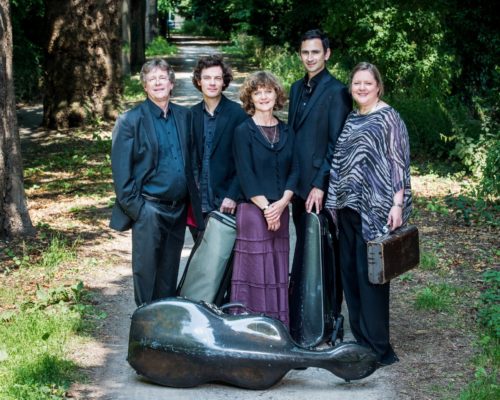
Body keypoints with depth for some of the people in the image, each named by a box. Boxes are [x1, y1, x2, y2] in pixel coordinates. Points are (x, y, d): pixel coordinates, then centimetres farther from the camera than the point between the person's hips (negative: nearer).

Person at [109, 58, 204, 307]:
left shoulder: (184, 116, 10)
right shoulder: (130, 120, -6)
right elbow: (121, 171, -7)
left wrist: (193, 201, 8)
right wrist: (134, 208, -12)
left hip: (179, 209, 5)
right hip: (149, 210, -5)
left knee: (169, 275, 12)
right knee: (146, 273, 0)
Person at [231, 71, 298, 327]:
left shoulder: (286, 132, 12)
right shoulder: (244, 131, -2)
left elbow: (294, 171, 6)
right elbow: (245, 174, -8)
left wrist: (281, 203, -9)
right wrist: (265, 207, -14)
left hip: (280, 211, 5)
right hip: (253, 210, -5)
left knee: (278, 272, 7)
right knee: (254, 271, -3)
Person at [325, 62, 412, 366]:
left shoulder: (388, 118, -6)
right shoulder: (351, 119, 14)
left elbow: (398, 162, -10)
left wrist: (397, 205, -16)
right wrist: (336, 202, 16)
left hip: (375, 209, -7)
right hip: (348, 207, 7)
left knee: (370, 274, -6)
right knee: (350, 272, 10)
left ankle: (379, 349, 2)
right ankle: (361, 339, 21)